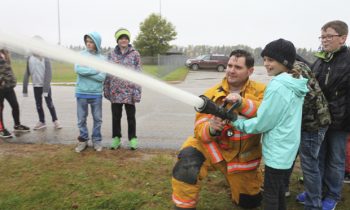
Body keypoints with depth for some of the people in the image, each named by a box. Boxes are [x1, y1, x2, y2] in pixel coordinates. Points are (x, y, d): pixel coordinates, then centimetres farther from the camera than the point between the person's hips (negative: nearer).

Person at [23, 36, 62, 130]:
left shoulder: (45, 58, -11)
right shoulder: (29, 58, 0)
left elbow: (48, 74, -15)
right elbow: (27, 74, 2)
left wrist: (46, 88, -20)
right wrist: (25, 89, 2)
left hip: (45, 86, -4)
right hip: (36, 86, 4)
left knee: (49, 104, 5)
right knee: (38, 105, 13)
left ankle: (55, 121, 18)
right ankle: (41, 122, 26)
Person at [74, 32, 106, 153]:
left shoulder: (102, 58, 1)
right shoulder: (81, 55, 3)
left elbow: (102, 77, -9)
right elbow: (78, 69, -13)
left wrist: (86, 72, -13)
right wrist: (95, 70, -12)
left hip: (96, 94, 0)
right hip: (81, 93, 0)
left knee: (97, 119, 8)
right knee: (81, 119, 8)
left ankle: (96, 140, 23)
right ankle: (83, 140, 23)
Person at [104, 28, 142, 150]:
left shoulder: (135, 54, -1)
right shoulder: (111, 54, 6)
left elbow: (138, 73, -4)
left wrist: (137, 91, -10)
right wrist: (106, 90, 6)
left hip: (129, 91, -2)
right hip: (115, 92, 2)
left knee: (131, 117, 9)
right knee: (116, 117, 11)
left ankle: (132, 138, 23)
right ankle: (116, 138, 26)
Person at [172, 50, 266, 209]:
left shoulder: (260, 91, -11)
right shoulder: (212, 94, -12)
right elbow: (200, 128, -16)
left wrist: (242, 103, -46)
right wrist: (211, 129, -39)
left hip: (243, 157, 1)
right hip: (213, 147, -1)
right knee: (188, 159, -33)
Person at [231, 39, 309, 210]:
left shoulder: (277, 86, -23)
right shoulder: (296, 83, 6)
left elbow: (261, 123, -19)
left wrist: (235, 121, -8)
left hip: (277, 150, -9)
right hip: (289, 148, 9)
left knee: (270, 194, 6)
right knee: (279, 190, 25)